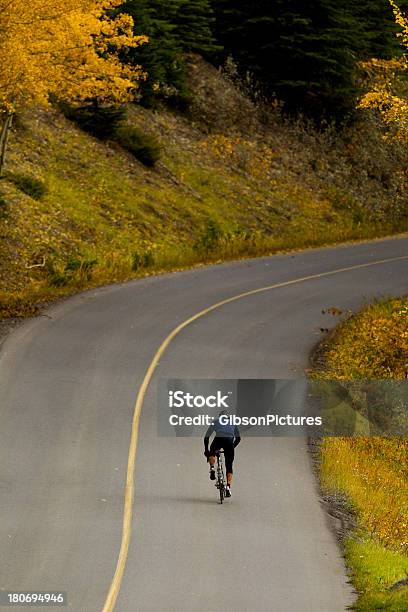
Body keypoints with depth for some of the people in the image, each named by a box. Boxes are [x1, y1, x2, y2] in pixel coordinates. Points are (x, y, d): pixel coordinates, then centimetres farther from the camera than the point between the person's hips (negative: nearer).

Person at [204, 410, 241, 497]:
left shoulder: (215, 422, 31)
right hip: (229, 441, 1)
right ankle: (228, 488, 1)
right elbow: (238, 438, 32)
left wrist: (206, 450, 37)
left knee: (211, 454, 33)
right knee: (229, 466, 10)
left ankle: (212, 468, 8)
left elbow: (206, 437, 29)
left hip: (219, 439, -1)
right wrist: (232, 447, 46)